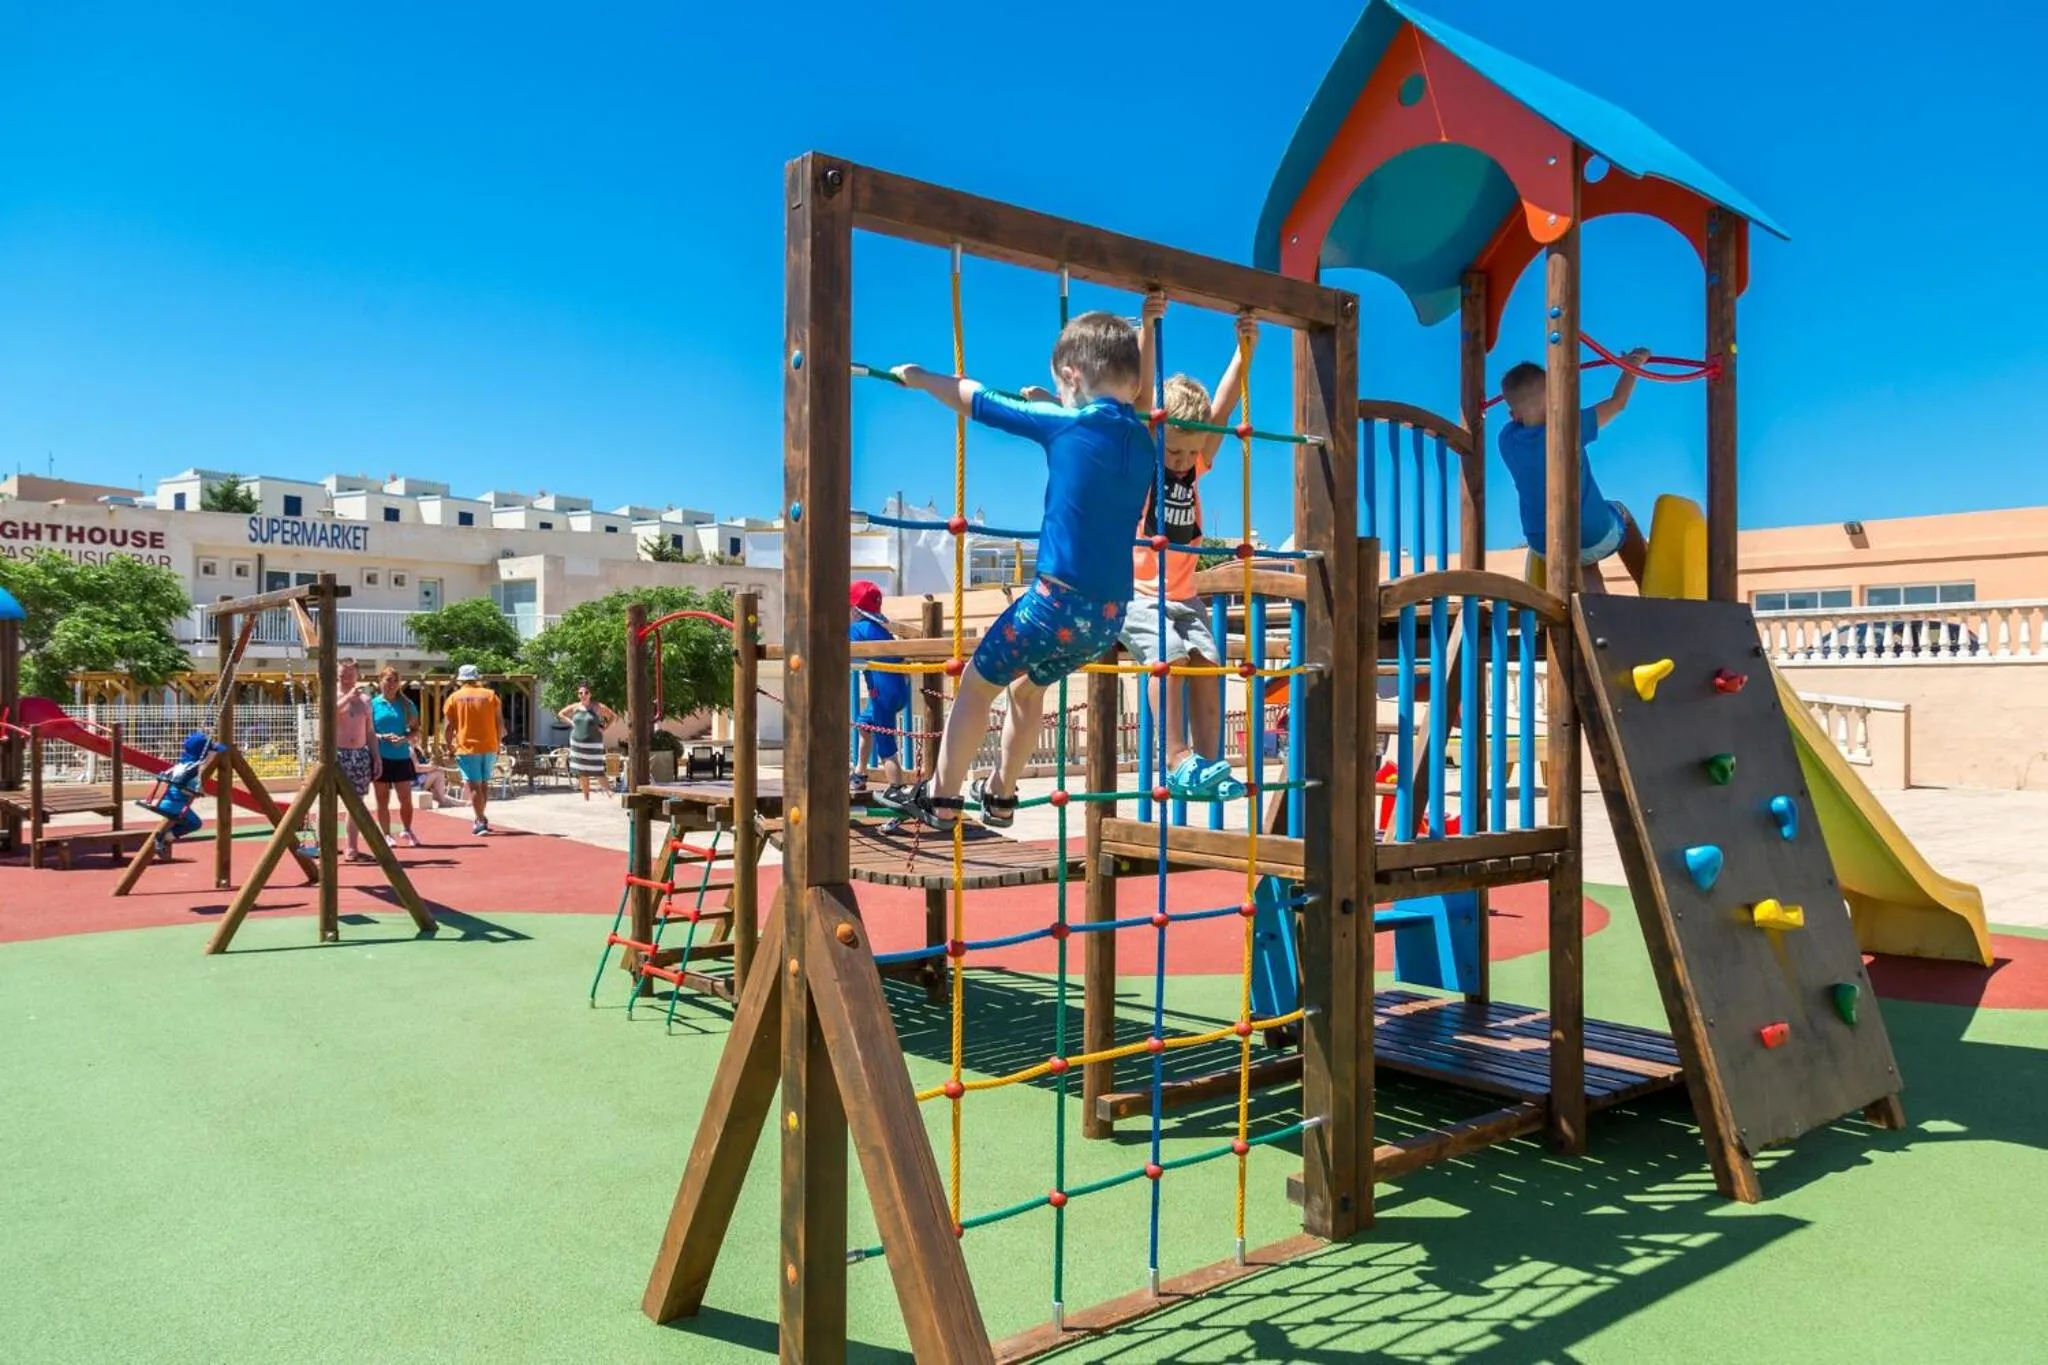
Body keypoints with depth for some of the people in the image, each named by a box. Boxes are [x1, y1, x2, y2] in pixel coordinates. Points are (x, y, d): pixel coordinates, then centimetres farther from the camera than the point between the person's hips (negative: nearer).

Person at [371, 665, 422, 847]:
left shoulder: (406, 704, 5)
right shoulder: (373, 704, 0)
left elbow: (415, 729, 8)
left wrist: (405, 738, -11)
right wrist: (382, 737, -16)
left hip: (402, 757, 1)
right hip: (380, 758, -1)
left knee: (406, 798, 3)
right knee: (383, 799, 6)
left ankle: (407, 831, 23)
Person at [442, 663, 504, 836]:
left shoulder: (454, 698, 0)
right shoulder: (490, 695, 5)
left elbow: (448, 726, -4)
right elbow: (499, 724, 5)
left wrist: (449, 747, 6)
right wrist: (498, 744, 14)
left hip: (467, 748, -3)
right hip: (489, 747, 3)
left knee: (474, 786, -2)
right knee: (484, 783, 17)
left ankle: (481, 822, -7)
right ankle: (480, 819, 25)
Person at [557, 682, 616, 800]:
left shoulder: (597, 707, -6)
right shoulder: (575, 707, 5)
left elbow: (613, 716, 0)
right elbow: (561, 713, 21)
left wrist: (604, 728, -6)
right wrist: (571, 723, 8)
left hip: (593, 744, -4)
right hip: (578, 743, 4)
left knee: (597, 771, -9)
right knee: (582, 772, 7)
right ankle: (586, 798, 14)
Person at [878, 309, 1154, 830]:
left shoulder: (1065, 422, -7)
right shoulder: (1141, 441, 10)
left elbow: (975, 399, 4)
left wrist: (919, 377, 18)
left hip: (1058, 598, -6)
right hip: (1110, 614, 7)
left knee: (977, 683, 14)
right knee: (1028, 687, 29)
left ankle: (940, 797, 19)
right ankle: (1000, 797, 38)